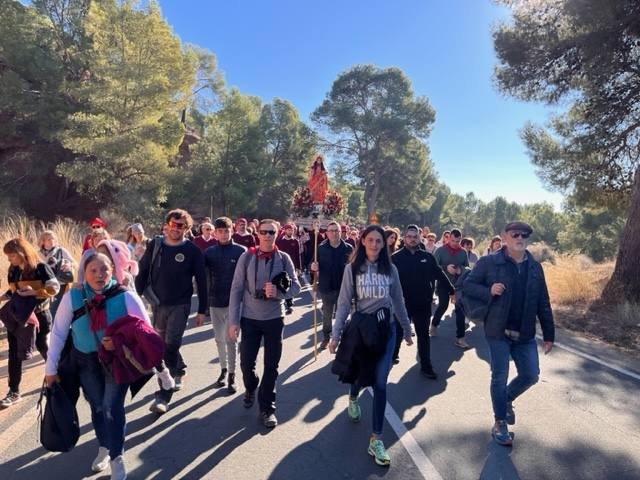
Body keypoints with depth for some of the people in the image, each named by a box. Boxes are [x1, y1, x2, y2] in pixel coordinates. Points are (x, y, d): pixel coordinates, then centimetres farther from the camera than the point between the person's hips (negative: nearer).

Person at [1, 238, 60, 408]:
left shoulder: (41, 268, -15)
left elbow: (54, 288, -20)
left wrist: (33, 292, -28)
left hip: (39, 315, -5)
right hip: (16, 316, 5)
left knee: (43, 347, 10)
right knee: (14, 353, 4)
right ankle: (14, 392, 12)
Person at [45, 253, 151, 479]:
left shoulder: (125, 296, -19)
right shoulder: (72, 297, -14)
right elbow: (58, 332, -4)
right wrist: (51, 368, 0)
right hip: (86, 360, 2)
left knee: (112, 407, -7)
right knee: (97, 407, 13)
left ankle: (117, 458, 13)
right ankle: (104, 449, 38)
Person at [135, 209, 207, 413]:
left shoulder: (193, 251, -7)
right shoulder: (155, 245, 1)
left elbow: (201, 281, -3)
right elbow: (142, 272, 6)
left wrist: (201, 310, -2)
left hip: (180, 306, -4)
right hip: (157, 304, 4)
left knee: (170, 347, -9)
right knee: (165, 345, 17)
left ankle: (163, 396, -2)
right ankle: (180, 370, 44)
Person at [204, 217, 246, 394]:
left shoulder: (241, 251, -6)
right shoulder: (209, 252, 2)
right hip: (214, 301, 3)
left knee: (230, 339, 0)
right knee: (219, 339, 14)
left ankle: (232, 374, 13)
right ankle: (223, 369, 30)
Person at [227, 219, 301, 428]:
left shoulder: (284, 258, -4)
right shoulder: (247, 257, -6)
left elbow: (296, 286, -3)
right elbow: (236, 289, -5)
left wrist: (278, 292, -23)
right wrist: (233, 320, -8)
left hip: (274, 319, 0)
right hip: (250, 318, 0)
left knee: (271, 365, 7)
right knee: (246, 362, 8)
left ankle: (267, 407, 25)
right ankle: (251, 389, 42)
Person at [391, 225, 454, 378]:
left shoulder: (427, 257, 2)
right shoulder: (396, 257, -7)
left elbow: (440, 275, 7)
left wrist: (452, 291, 9)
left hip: (423, 303, 2)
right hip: (403, 302, -2)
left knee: (423, 334, 12)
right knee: (398, 333, 13)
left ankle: (426, 366, 21)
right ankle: (392, 357, 34)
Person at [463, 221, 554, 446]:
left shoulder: (535, 267, 6)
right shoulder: (489, 262, -8)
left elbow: (543, 304, 9)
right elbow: (467, 285, -3)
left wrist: (549, 334, 8)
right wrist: (489, 291, -21)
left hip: (525, 334, 4)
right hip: (498, 332, -4)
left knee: (530, 375, 9)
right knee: (500, 378, 3)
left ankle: (507, 399, 40)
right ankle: (500, 424, 22)